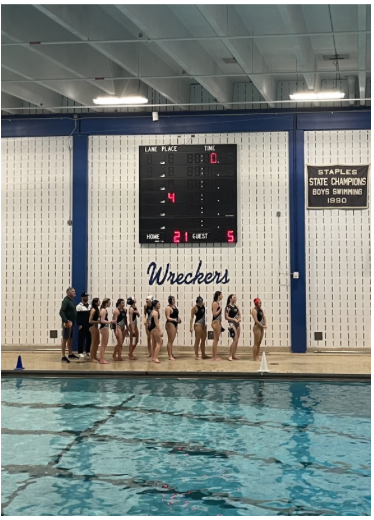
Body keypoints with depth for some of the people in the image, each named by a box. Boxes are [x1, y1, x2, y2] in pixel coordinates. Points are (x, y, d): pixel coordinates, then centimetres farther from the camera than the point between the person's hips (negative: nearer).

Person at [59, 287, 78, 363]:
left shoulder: (71, 300, 13)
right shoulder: (66, 300, -15)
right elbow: (61, 312, -25)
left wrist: (73, 322, 12)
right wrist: (66, 321, -31)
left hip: (72, 323, 9)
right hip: (67, 323, -9)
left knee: (70, 338, 17)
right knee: (65, 339, -6)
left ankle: (70, 354, 27)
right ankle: (63, 357, -4)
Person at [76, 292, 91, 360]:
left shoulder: (90, 306, 16)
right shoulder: (79, 306, -5)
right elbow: (78, 316, -10)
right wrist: (79, 324, -16)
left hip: (89, 325, 6)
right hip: (82, 326, -6)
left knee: (89, 339, 7)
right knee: (81, 339, -4)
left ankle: (88, 352, 17)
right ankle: (80, 353, -1)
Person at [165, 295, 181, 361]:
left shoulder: (174, 306, 13)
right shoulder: (168, 308, -12)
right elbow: (168, 317, -18)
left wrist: (178, 318, 8)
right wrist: (174, 319, -33)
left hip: (175, 324, 9)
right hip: (170, 324, -9)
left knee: (172, 340, 14)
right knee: (170, 340, -7)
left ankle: (171, 354, 21)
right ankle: (170, 356, -6)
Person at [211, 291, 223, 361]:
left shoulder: (218, 303, 14)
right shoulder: (215, 303, -13)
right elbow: (214, 314, -18)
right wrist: (220, 309, -14)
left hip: (218, 322, 10)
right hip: (215, 322, -10)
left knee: (216, 340, 11)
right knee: (215, 340, -6)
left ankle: (215, 356, 16)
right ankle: (214, 357, -3)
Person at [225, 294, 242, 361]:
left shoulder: (236, 306, 12)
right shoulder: (228, 307, -10)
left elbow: (239, 314, 18)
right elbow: (226, 317, -14)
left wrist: (239, 318, -3)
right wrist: (234, 320, -19)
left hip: (237, 323, 8)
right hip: (232, 323, -8)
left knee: (237, 340, 7)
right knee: (235, 340, -14)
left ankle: (233, 355, 14)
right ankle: (230, 355, -8)